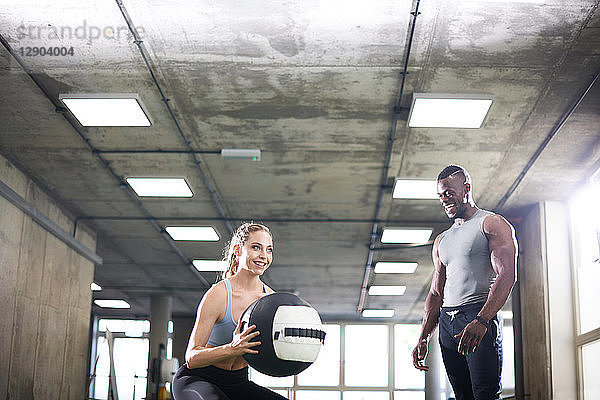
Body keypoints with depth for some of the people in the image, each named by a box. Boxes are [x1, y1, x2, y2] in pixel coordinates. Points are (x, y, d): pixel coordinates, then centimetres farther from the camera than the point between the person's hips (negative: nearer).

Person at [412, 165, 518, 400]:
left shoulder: (492, 224, 3)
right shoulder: (442, 241, 25)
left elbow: (506, 276, -11)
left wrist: (481, 321, -25)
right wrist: (423, 339, 12)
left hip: (480, 318, -7)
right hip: (446, 323, 7)